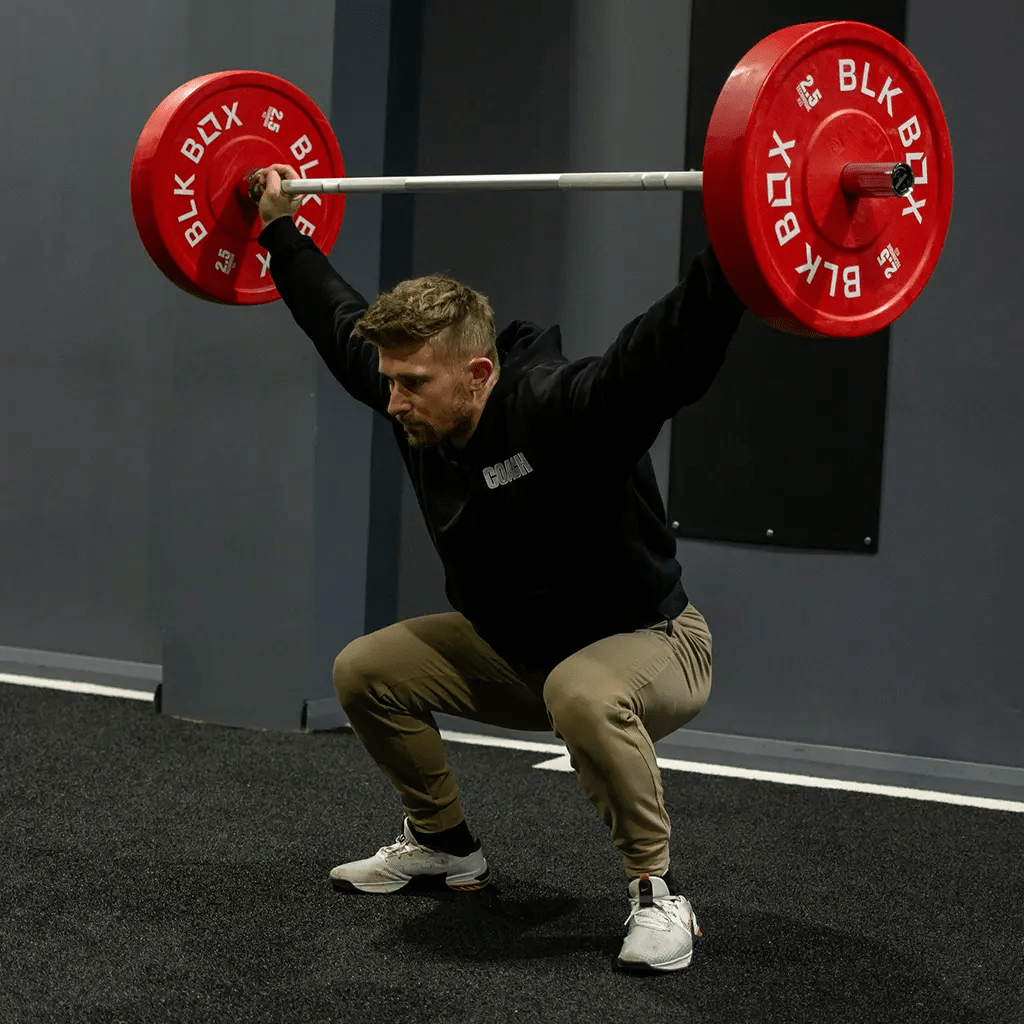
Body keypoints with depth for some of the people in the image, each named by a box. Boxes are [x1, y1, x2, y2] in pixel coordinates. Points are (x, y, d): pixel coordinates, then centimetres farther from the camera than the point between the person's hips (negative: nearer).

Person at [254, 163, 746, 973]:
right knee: (365, 671, 1)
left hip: (649, 644, -7)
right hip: (515, 647, 8)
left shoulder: (564, 411, -33)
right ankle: (444, 844, 20)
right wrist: (280, 231, 10)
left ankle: (658, 896, -23)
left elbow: (678, 347, -47)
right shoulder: (419, 409, -12)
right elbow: (341, 322, 4)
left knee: (584, 694, -41)